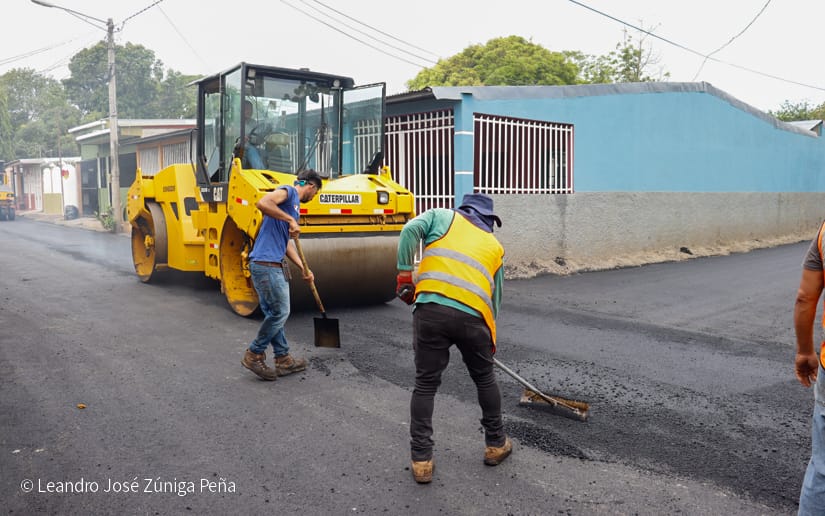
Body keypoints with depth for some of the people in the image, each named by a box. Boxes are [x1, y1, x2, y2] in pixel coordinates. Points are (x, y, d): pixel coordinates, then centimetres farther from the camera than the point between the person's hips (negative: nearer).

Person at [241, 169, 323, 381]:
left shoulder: (295, 205, 22)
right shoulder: (288, 191, -5)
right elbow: (262, 203, -26)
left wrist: (303, 268, 22)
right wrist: (291, 219, -20)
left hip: (274, 265, 10)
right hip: (266, 264, -10)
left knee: (273, 314, 14)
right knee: (280, 312, -3)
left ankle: (283, 359, 22)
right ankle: (254, 355, 10)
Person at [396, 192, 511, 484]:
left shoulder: (443, 216, 22)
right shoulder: (495, 246, 27)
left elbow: (410, 231, 0)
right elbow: (495, 296, 30)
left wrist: (404, 275, 5)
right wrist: (490, 339, 39)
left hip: (430, 309, -1)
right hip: (473, 315, 2)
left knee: (426, 385, 11)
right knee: (485, 379, 24)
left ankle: (421, 460, 13)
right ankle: (496, 444, 39)